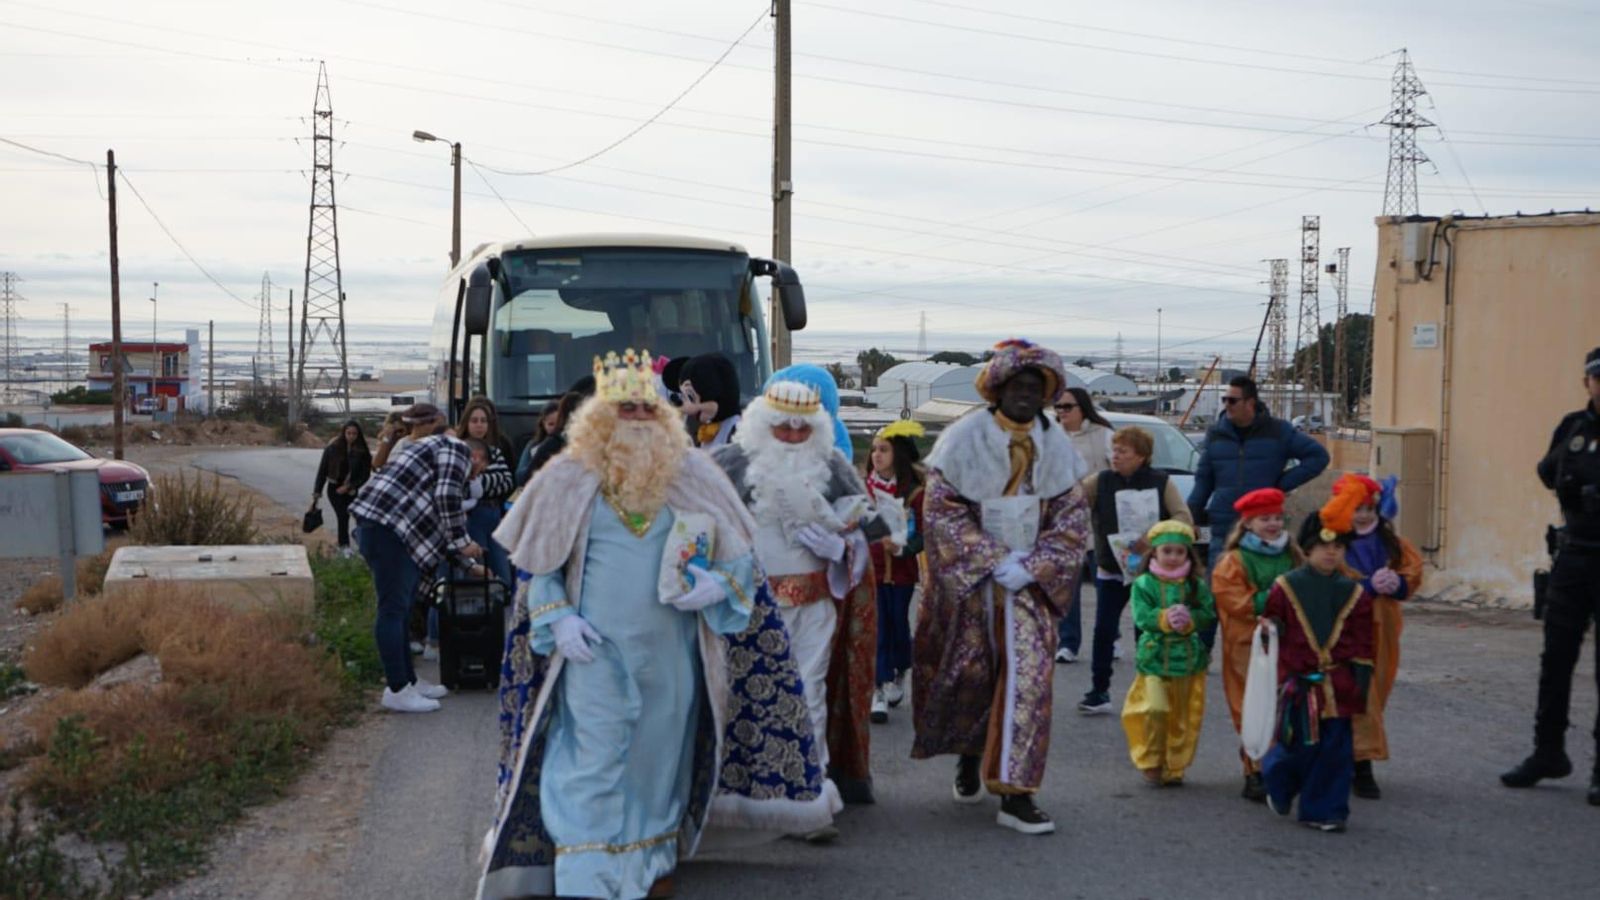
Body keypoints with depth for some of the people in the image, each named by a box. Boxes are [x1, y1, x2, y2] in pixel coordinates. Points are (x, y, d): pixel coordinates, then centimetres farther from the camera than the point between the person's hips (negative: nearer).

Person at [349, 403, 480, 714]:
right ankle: (397, 691, -2)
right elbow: (447, 497, -13)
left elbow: (437, 506, 33)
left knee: (399, 608, 15)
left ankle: (408, 681, 23)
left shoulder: (429, 448, 31)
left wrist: (460, 554, 34)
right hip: (388, 528, -10)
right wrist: (462, 542, -5)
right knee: (394, 609, -6)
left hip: (377, 524, 10)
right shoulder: (453, 447, 2)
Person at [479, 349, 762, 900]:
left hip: (671, 653, 2)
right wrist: (558, 618, -6)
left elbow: (741, 556, 9)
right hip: (595, 649, -2)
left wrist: (718, 586, -11)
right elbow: (537, 562, 7)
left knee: (661, 754, 13)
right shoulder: (569, 477, 1)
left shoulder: (693, 475, 4)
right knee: (594, 760, -5)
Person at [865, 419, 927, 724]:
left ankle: (900, 676, 36)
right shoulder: (868, 486, 1)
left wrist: (902, 547, -24)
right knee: (877, 628, -2)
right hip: (871, 568, 2)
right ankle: (880, 691, 0)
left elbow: (924, 536, -8)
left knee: (899, 624, 12)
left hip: (901, 570, -1)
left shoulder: (915, 492, -8)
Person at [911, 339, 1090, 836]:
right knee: (967, 673, 7)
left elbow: (1072, 517, 4)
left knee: (1027, 676, -8)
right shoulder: (964, 438, -6)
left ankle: (1015, 793, -6)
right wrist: (993, 561, -15)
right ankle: (969, 756, 36)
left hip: (1029, 583, 2)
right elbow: (940, 509, -9)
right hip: (968, 581, -2)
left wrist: (1030, 567, -10)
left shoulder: (1055, 445, 3)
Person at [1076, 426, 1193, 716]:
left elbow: (1184, 519, -9)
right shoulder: (1101, 481, -2)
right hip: (1111, 571, 1)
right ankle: (1099, 692, 7)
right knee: (1104, 630, -1)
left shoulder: (1162, 483, -3)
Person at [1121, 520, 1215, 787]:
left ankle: (1175, 767, 21)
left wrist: (1189, 620, -22)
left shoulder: (1196, 584, 4)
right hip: (1154, 657, -2)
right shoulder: (1144, 584, -2)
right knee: (1154, 711, -10)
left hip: (1189, 659, 2)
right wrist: (1165, 618, -25)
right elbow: (1141, 617, -11)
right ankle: (1151, 764, 9)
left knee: (1184, 717, 6)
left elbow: (1208, 613, -4)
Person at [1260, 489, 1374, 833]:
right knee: (1298, 747, 0)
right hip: (1297, 683, -3)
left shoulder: (1354, 593, 5)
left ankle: (1322, 811, 14)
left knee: (1335, 750, 2)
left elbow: (1362, 643, 8)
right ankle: (1278, 787, 31)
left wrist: (1362, 684, 5)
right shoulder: (1285, 588, -2)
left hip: (1337, 687, 3)